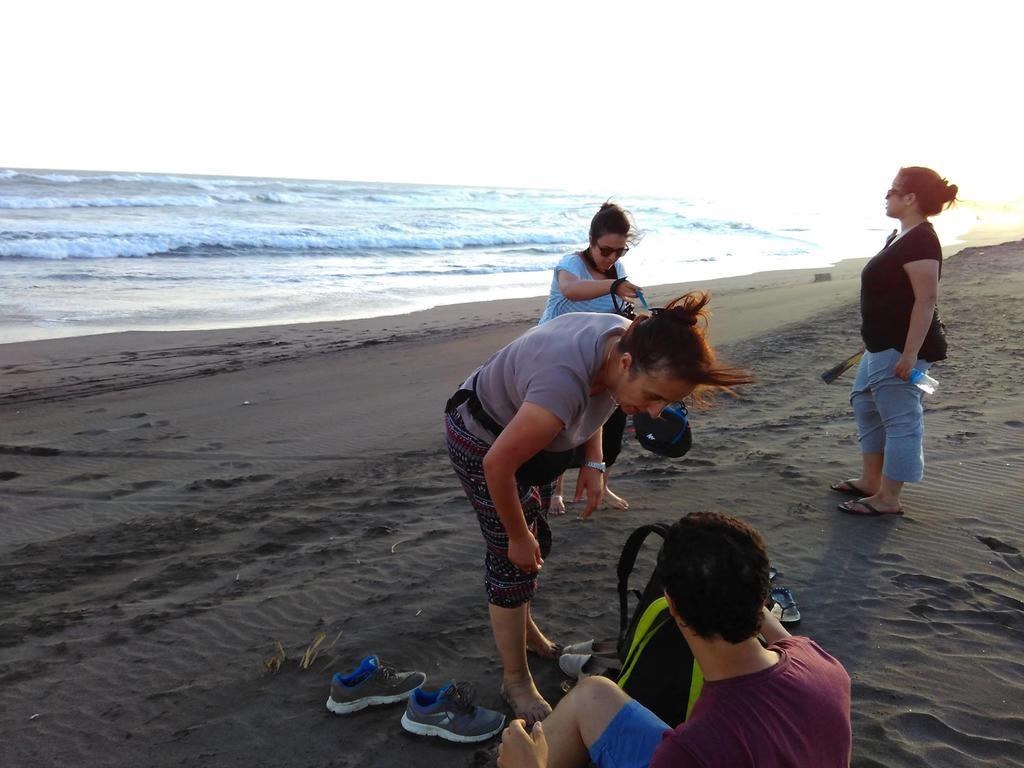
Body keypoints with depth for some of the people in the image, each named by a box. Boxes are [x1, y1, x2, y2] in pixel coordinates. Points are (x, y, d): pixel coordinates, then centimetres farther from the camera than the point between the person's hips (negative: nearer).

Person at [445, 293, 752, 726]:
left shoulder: (626, 339, -20)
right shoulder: (564, 386, -45)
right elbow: (498, 465, -33)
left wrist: (593, 462, -4)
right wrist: (517, 536, -17)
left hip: (525, 426, 8)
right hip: (484, 442, -8)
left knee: (537, 545, 22)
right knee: (514, 559, -2)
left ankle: (522, 625, 48)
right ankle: (516, 682, 17)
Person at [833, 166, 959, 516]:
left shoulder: (920, 241, -18)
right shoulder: (900, 236, 13)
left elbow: (926, 299, -23)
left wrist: (910, 354, -26)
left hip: (900, 348, -11)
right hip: (882, 345, 11)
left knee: (900, 420, -3)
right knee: (864, 403, 19)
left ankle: (887, 499, 5)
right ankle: (871, 480, 30)